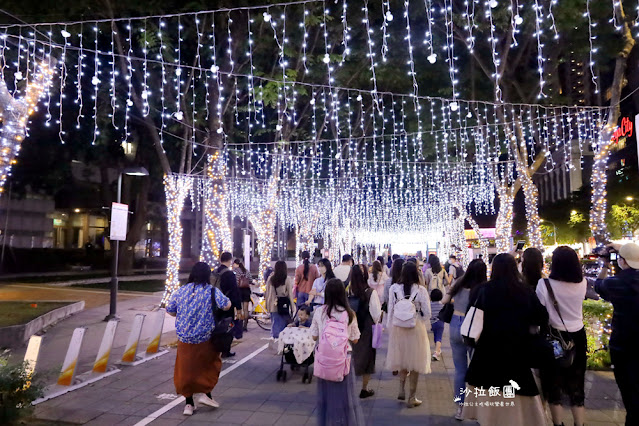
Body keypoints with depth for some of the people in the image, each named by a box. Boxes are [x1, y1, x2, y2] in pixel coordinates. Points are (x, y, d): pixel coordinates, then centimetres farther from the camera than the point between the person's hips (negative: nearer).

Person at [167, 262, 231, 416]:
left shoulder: (181, 291, 1)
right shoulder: (212, 291, -10)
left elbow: (170, 311, 8)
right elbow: (227, 305, -18)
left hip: (184, 338, 3)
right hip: (205, 339, -3)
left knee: (186, 369, 13)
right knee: (210, 365, 19)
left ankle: (189, 403, 19)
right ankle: (206, 394, 12)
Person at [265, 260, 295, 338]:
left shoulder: (270, 278, 1)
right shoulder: (287, 279, -8)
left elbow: (267, 293, 7)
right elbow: (290, 294, -5)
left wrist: (267, 304, 17)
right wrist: (293, 306, 2)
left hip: (273, 306, 3)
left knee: (274, 324, 10)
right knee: (284, 324, 6)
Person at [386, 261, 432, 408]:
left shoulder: (394, 288, -9)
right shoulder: (421, 290, -13)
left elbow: (390, 309, -3)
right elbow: (427, 313, -9)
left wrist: (390, 326, 8)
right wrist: (419, 321, 10)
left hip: (398, 328, 2)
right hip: (416, 329, -2)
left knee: (402, 359, 23)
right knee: (415, 362, 11)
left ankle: (401, 390, 22)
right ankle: (412, 398, 19)